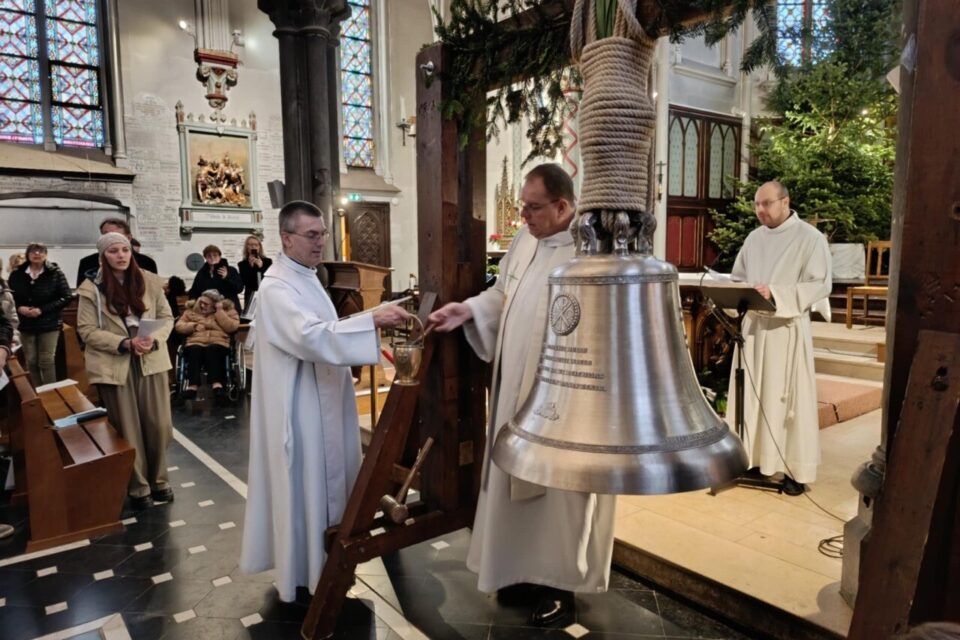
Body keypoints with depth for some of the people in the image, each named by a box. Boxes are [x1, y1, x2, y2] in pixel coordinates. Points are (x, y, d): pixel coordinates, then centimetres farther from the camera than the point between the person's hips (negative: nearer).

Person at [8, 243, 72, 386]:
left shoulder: (55, 273, -5)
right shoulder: (17, 274, 4)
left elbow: (67, 297, -9)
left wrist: (42, 310, -16)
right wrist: (19, 308, -13)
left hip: (49, 323, -3)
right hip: (26, 324, 3)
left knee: (47, 361, -4)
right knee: (31, 362, 8)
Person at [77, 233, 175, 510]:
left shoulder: (150, 281, 3)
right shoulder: (92, 288, -4)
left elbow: (166, 317, 6)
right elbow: (87, 330, -6)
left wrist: (154, 339, -14)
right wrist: (125, 343, -19)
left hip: (152, 361, 2)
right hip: (115, 366, -2)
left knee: (159, 425, 7)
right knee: (128, 430, 7)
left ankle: (158, 480, 27)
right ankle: (138, 487, 23)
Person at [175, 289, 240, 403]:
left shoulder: (227, 310, 10)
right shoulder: (191, 310, 18)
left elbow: (231, 327, -6)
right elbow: (178, 326, 12)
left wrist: (220, 311, -7)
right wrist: (194, 326, -5)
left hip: (218, 344, -2)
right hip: (196, 343, 2)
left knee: (212, 350, -37)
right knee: (195, 351, -34)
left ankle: (216, 383, -51)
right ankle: (193, 385, -47)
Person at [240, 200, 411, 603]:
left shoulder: (306, 278, 12)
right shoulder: (277, 286, -20)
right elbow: (311, 336, -34)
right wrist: (372, 320, -40)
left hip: (320, 400, 10)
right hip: (299, 407, -10)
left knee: (324, 481, 19)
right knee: (304, 485, 2)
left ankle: (320, 560, 35)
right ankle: (303, 572, 19)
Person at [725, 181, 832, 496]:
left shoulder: (811, 238, -6)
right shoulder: (754, 238, 10)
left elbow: (820, 284, -12)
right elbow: (737, 276, 17)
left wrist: (775, 293, -23)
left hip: (788, 328, -5)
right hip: (753, 324, 5)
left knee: (789, 397, 0)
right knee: (750, 393, 8)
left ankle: (795, 469, 10)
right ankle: (749, 456, 19)